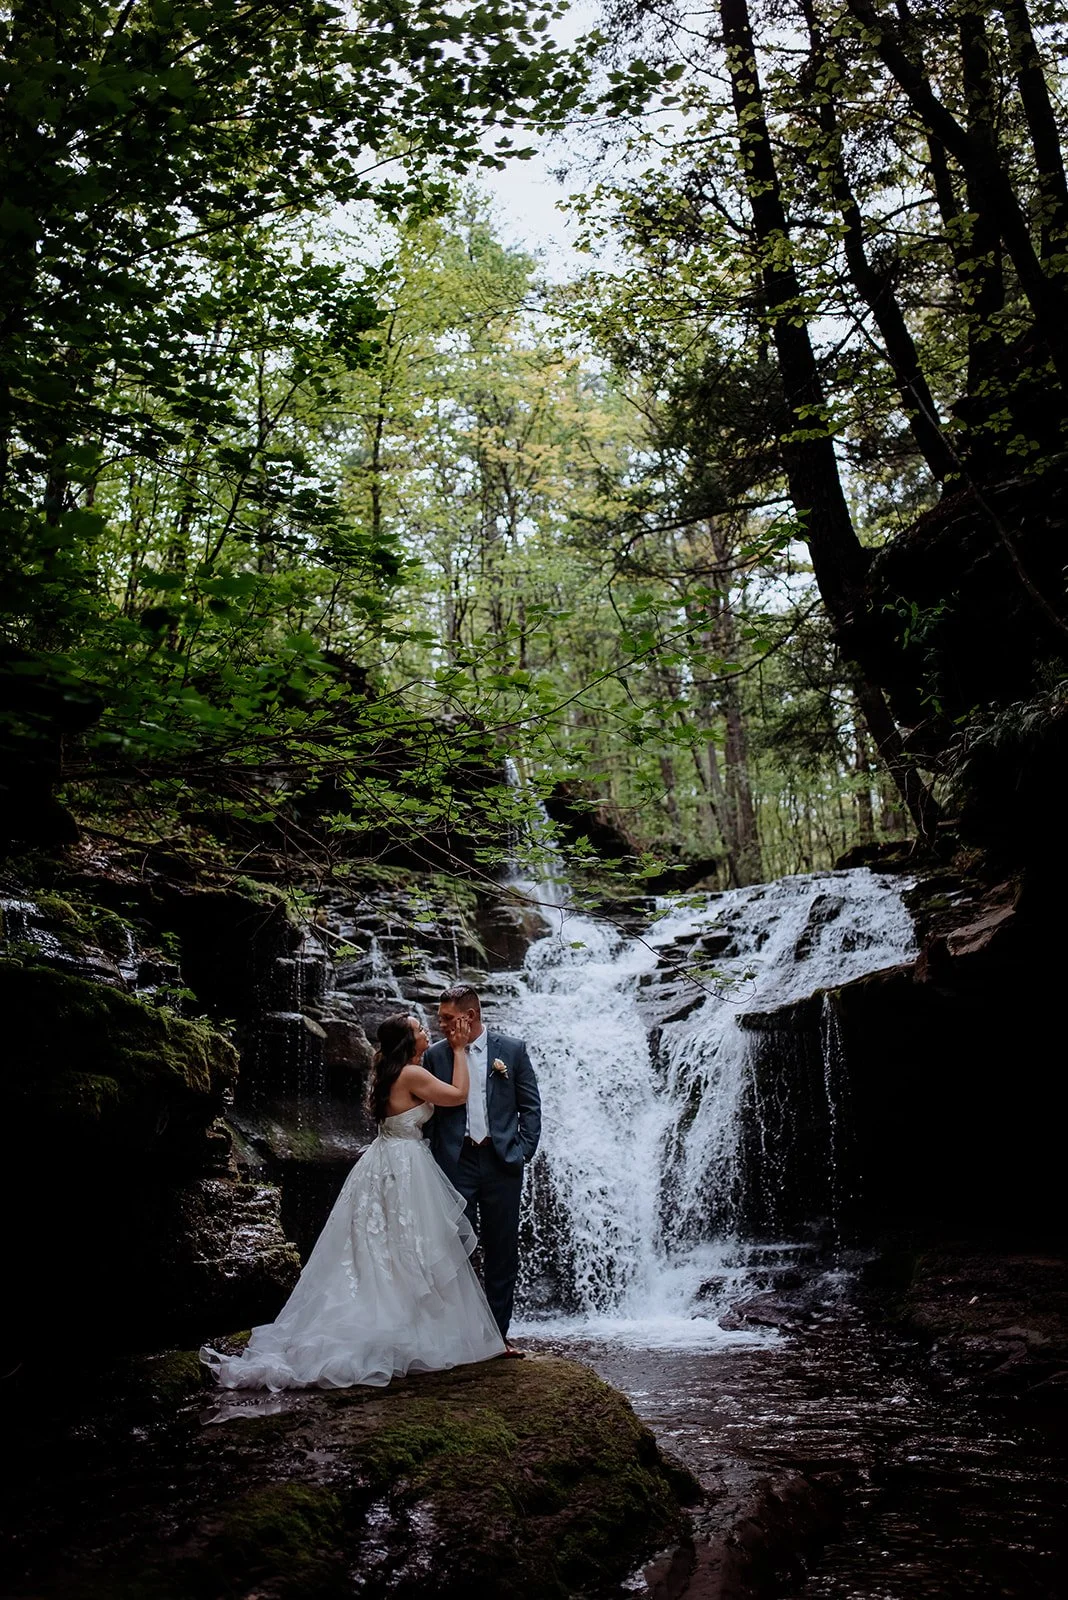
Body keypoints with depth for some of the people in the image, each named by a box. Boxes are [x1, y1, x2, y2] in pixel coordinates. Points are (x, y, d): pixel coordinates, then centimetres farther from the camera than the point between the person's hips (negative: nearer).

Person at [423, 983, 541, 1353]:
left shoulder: (512, 1049, 2)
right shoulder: (436, 1054, 4)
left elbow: (530, 1105, 3)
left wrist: (523, 1152, -4)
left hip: (501, 1161, 0)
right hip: (456, 1163, 0)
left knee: (502, 1252, 7)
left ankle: (498, 1333, 18)